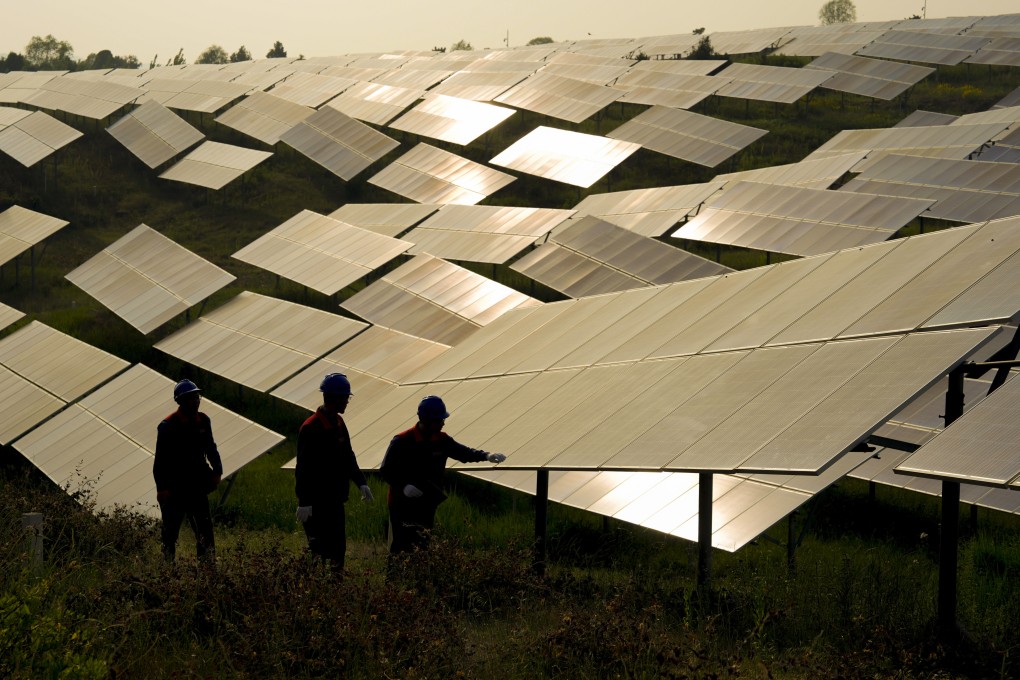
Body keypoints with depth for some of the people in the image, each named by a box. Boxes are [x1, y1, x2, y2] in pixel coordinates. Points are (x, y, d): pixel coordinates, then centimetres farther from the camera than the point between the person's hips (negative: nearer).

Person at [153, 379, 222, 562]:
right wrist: (161, 488, -15)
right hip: (174, 488, -5)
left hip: (197, 485, 5)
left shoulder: (203, 421, 5)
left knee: (205, 528, 0)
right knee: (171, 529, 3)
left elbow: (210, 448, 18)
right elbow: (160, 459, -11)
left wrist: (217, 471, 5)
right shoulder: (168, 426, -11)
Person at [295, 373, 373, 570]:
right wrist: (304, 502, -22)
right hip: (316, 501, -9)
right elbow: (304, 468, -19)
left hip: (335, 499, 9)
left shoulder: (338, 423, 10)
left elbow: (348, 457, 18)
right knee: (321, 548, -8)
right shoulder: (311, 428, -17)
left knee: (337, 547, 11)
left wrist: (361, 482, 4)